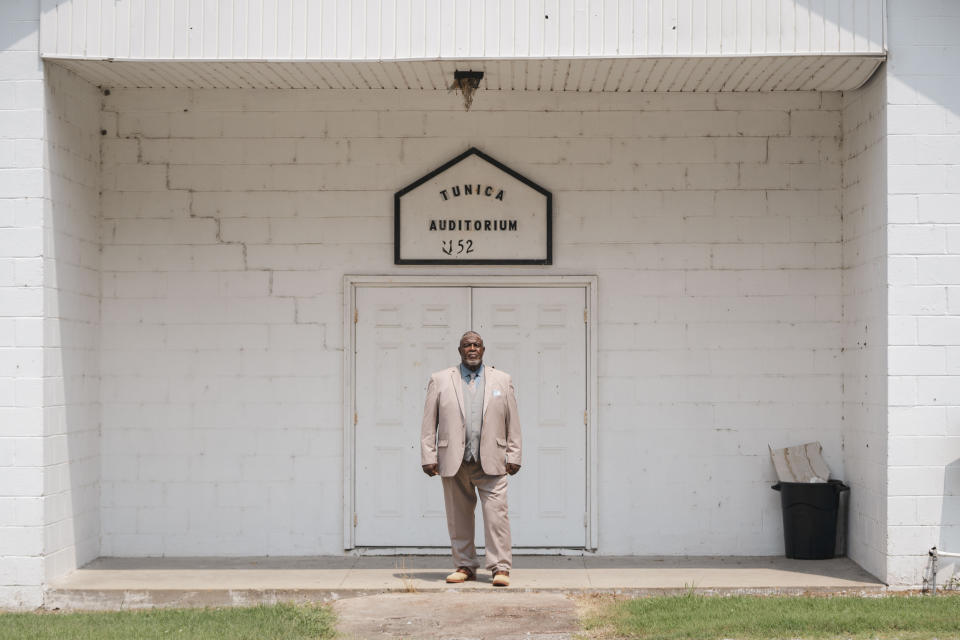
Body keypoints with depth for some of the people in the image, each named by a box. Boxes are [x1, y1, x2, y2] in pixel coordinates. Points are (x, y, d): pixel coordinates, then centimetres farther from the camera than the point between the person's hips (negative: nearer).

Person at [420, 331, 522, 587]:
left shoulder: (503, 380, 11)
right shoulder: (440, 380, 9)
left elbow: (513, 422, 10)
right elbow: (429, 424, 7)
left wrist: (513, 457, 4)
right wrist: (428, 457, 0)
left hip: (491, 462, 0)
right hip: (454, 462, 1)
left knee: (496, 514, -8)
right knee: (458, 517, 4)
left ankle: (501, 568, -3)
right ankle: (465, 566, 15)